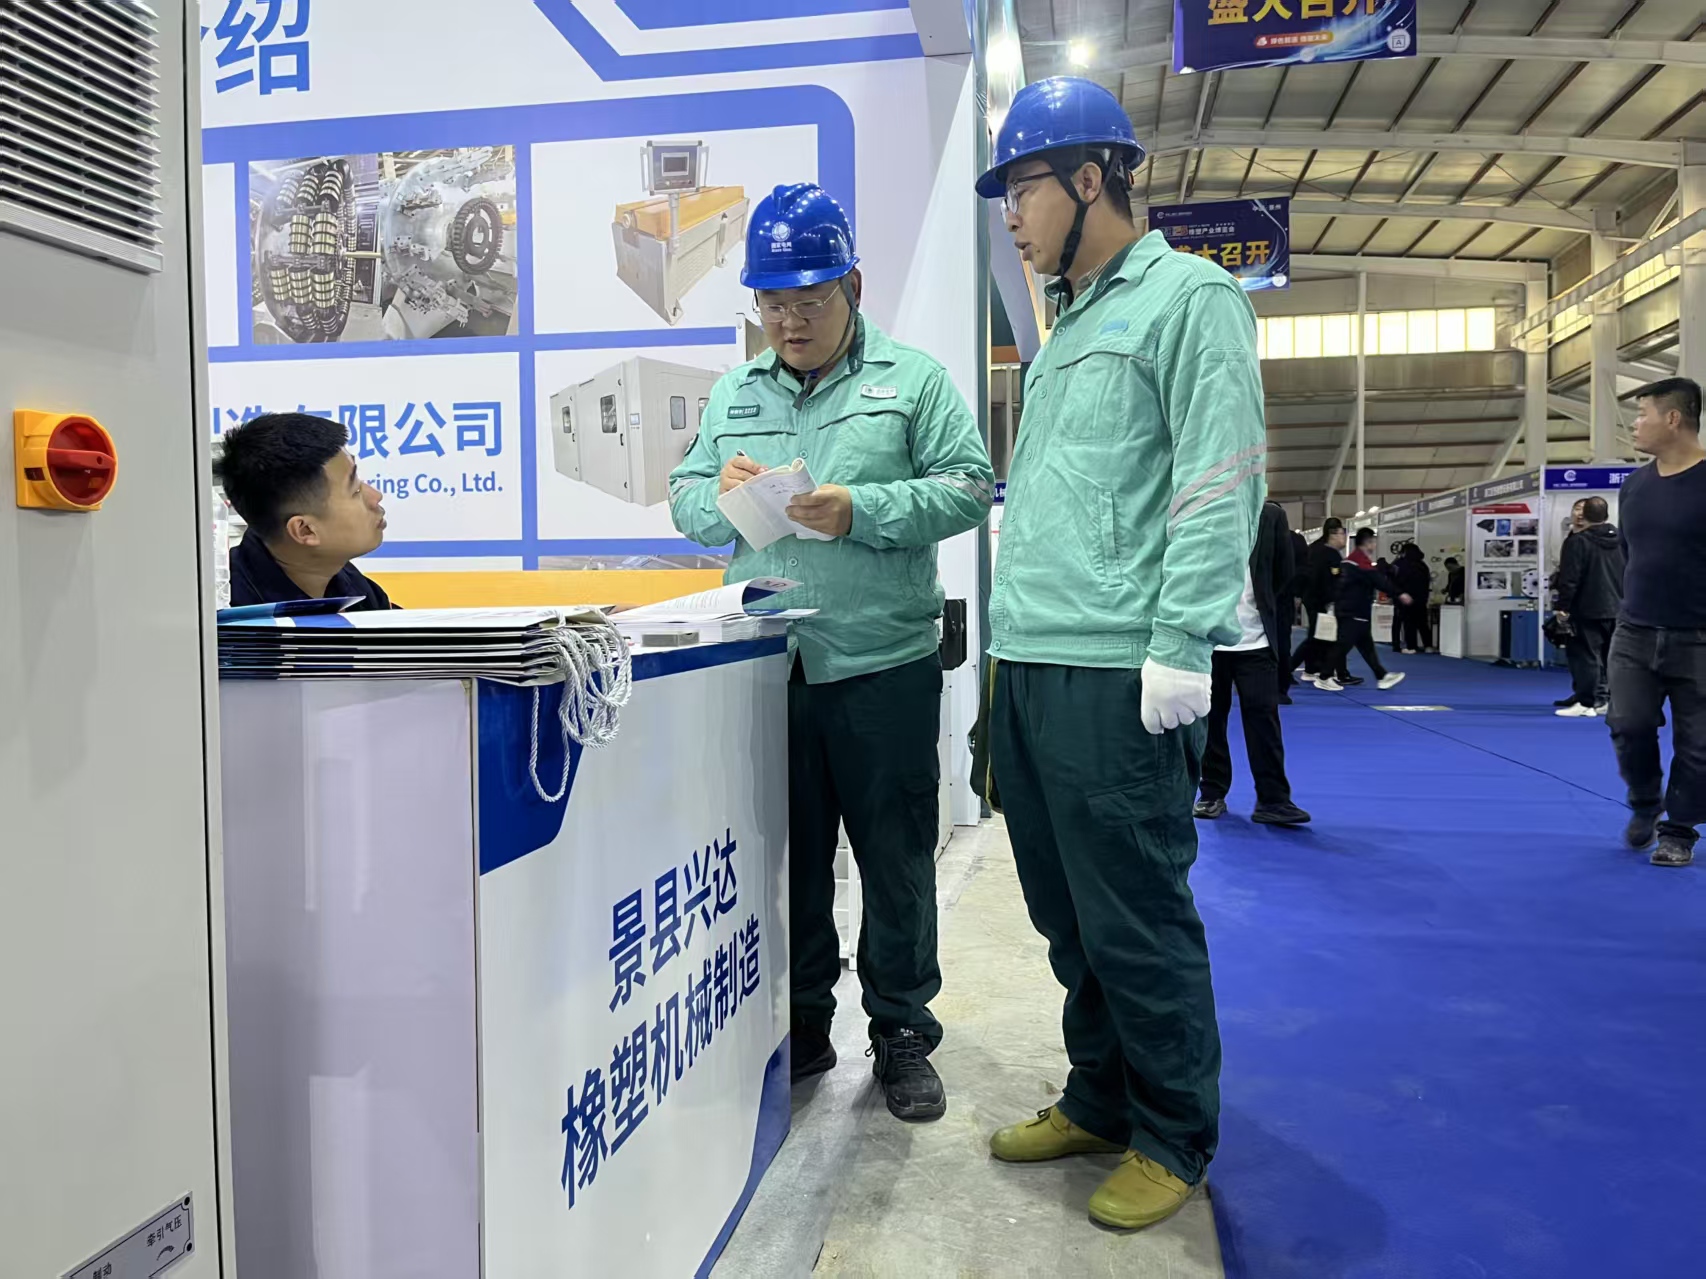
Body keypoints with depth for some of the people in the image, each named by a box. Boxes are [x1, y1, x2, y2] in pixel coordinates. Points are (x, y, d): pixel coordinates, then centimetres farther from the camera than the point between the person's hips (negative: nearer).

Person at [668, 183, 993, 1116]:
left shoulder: (914, 377, 3)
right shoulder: (731, 395, 16)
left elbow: (967, 487, -5)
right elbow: (685, 497, 14)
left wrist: (863, 511, -17)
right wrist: (722, 494, -8)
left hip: (884, 665, -3)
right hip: (764, 667, 4)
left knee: (896, 860, 5)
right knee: (787, 857, 13)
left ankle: (903, 1038, 21)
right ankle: (800, 1028, 29)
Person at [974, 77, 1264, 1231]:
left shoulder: (1187, 296, -3)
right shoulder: (1067, 329, 22)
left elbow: (1222, 480, -13)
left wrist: (1180, 648, -19)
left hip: (1116, 676, -8)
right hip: (1029, 669, 9)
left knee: (1136, 924, 1)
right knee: (1070, 919, 16)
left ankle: (1173, 1140, 19)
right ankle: (1100, 1102, 31)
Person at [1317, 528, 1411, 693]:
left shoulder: (1352, 559, 17)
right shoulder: (1361, 561, -16)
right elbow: (1378, 579, -23)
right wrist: (1399, 594, -23)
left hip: (1352, 610, 11)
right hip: (1353, 612, -11)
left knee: (1366, 646, 13)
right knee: (1343, 644, -9)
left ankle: (1382, 676, 18)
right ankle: (1325, 679, -7)